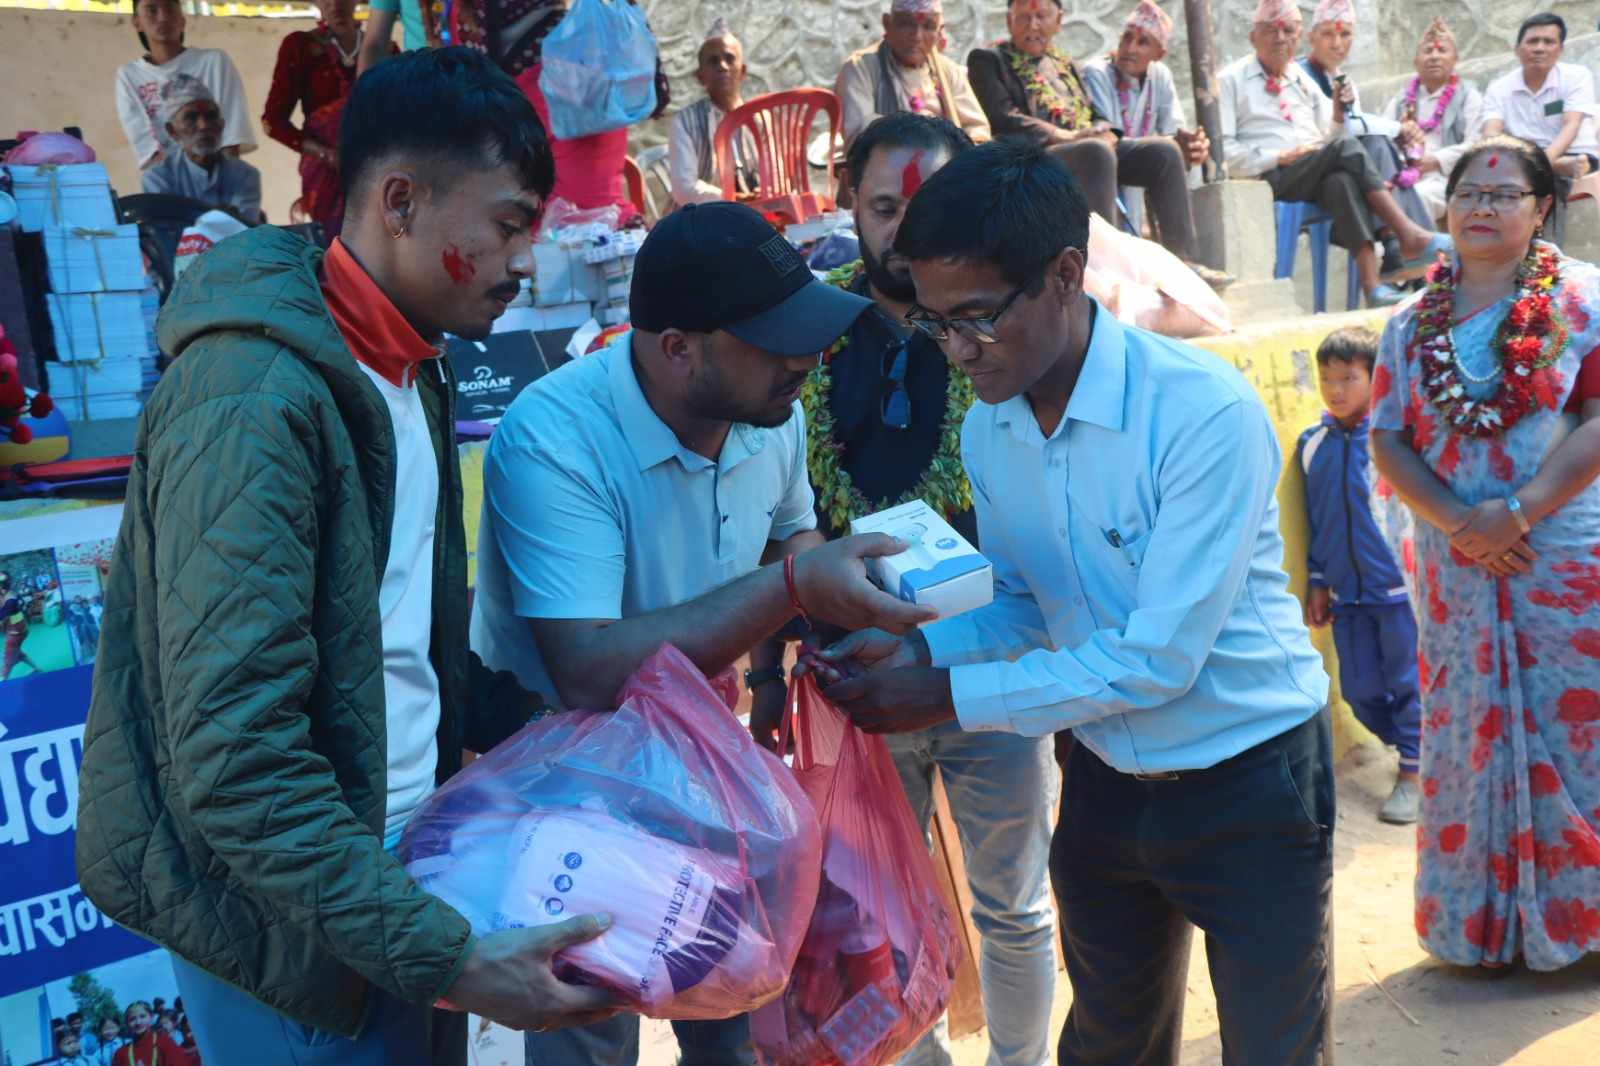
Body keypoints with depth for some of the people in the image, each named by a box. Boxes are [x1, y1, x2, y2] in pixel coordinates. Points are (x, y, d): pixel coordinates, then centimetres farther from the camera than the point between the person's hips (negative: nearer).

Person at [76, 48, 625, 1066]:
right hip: (292, 918, -8)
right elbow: (233, 753, -27)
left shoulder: (409, 374, 7)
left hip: (402, 866, 8)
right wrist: (445, 955, -28)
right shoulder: (253, 399, -22)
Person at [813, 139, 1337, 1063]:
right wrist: (917, 649, -12)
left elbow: (1160, 658, -27)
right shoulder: (988, 431, -6)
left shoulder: (1207, 413, -26)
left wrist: (949, 697, -24)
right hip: (1105, 782, 6)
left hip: (1249, 786, -6)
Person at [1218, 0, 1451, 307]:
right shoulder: (1231, 80, 7)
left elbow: (1329, 138, 23)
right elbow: (1222, 149, -4)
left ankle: (1371, 284, -44)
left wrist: (1338, 113, 0)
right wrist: (1279, 157, -13)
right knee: (1347, 147, -27)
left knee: (1342, 181, -33)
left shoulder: (1304, 80, 23)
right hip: (1268, 181, -4)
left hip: (1314, 179, 4)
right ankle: (1409, 237, -28)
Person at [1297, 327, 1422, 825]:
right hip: (1346, 593, 5)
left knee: (1407, 683, 5)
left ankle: (1414, 774, 20)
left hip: (1399, 586, -5)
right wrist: (1316, 583, 12)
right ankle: (1413, 747, 33)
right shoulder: (1312, 444, 4)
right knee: (1360, 691, 10)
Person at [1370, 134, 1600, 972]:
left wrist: (1519, 512, -19)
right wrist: (1460, 524, -11)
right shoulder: (1413, 325, 8)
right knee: (1472, 742, 9)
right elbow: (1388, 442, 3)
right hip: (1458, 566, 3)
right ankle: (1483, 925, 22)